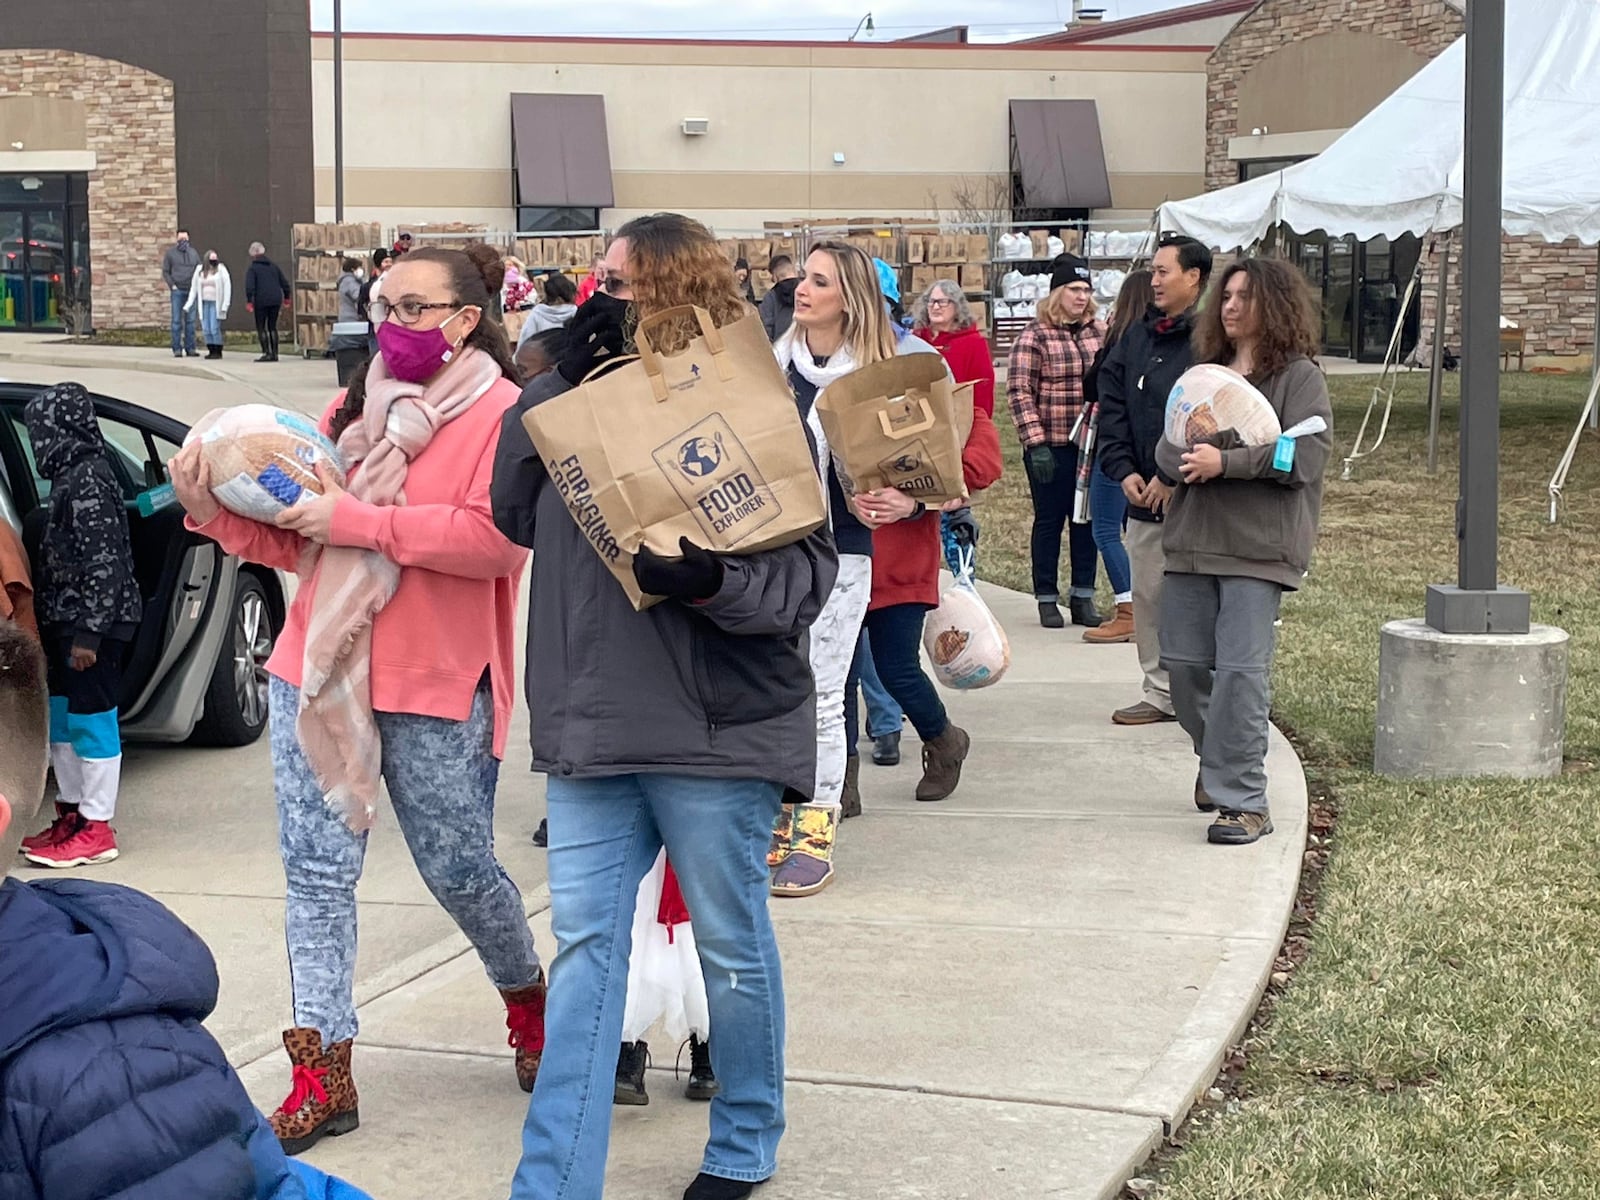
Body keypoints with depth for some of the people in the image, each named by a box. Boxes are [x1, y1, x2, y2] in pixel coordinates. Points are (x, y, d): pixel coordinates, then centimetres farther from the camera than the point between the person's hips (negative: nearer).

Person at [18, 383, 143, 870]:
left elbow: (104, 563, -21)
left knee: (90, 719, -3)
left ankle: (96, 830, 3)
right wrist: (53, 622, 15)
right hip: (66, 620, 10)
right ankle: (72, 814, 27)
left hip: (93, 624, -10)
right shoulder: (71, 475, 12)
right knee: (60, 718, 16)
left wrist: (88, 631, -22)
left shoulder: (88, 479, -17)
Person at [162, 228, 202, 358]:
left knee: (190, 320, 5)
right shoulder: (170, 253, 2)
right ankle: (177, 349, -1)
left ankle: (190, 348, 8)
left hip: (191, 291, 3)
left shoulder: (193, 253, 11)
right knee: (177, 320, -3)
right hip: (177, 291, -3)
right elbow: (165, 272, 3)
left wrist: (196, 285, 3)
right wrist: (172, 285, -8)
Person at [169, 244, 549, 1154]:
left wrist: (356, 518, -21)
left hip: (434, 690, -6)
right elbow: (294, 541, 15)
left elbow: (497, 539, -21)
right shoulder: (355, 411, 14)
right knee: (317, 869, 2)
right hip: (318, 669, 6)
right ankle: (323, 1073, 9)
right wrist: (216, 511, -3)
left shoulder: (502, 413, -7)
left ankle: (528, 998, 36)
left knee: (458, 870, 7)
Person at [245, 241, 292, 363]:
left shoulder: (253, 268, -3)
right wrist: (286, 298, 26)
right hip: (275, 300, 5)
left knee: (261, 327, 1)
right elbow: (284, 283, 16)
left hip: (261, 302, -5)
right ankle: (274, 353, 10)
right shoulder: (273, 266, 14)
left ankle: (266, 353, -9)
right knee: (272, 327, 13)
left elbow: (250, 286, -14)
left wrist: (249, 301, -12)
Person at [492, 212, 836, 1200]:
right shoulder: (589, 394, 11)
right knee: (586, 943, 5)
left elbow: (810, 564, -12)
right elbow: (518, 511, 3)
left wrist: (714, 580, -31)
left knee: (733, 946, 10)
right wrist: (562, 381, -4)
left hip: (716, 730, -5)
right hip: (591, 723, 5)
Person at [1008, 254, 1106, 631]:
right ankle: (1047, 600, 12)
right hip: (1050, 446, -4)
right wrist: (1036, 443, -16)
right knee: (1049, 520, 4)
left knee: (1086, 520, 8)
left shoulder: (1099, 332, 8)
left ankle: (1083, 597, 17)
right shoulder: (1035, 336, -6)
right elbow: (1019, 391, -10)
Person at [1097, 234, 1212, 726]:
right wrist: (1123, 470, 1)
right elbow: (1111, 405, 13)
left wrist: (1172, 477, -16)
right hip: (1143, 497, 8)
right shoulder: (1138, 335, 13)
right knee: (1148, 597, 13)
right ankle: (1161, 692, 24)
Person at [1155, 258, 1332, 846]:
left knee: (1240, 667, -12)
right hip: (1193, 536, 6)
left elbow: (1308, 453, -14)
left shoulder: (1299, 376, -2)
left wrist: (1225, 462, -19)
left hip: (1259, 545, -6)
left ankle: (1243, 798, -6)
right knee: (1182, 660, 8)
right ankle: (1218, 759, 33)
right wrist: (1186, 459, -10)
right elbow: (1166, 447, 14)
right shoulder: (1204, 375, 18)